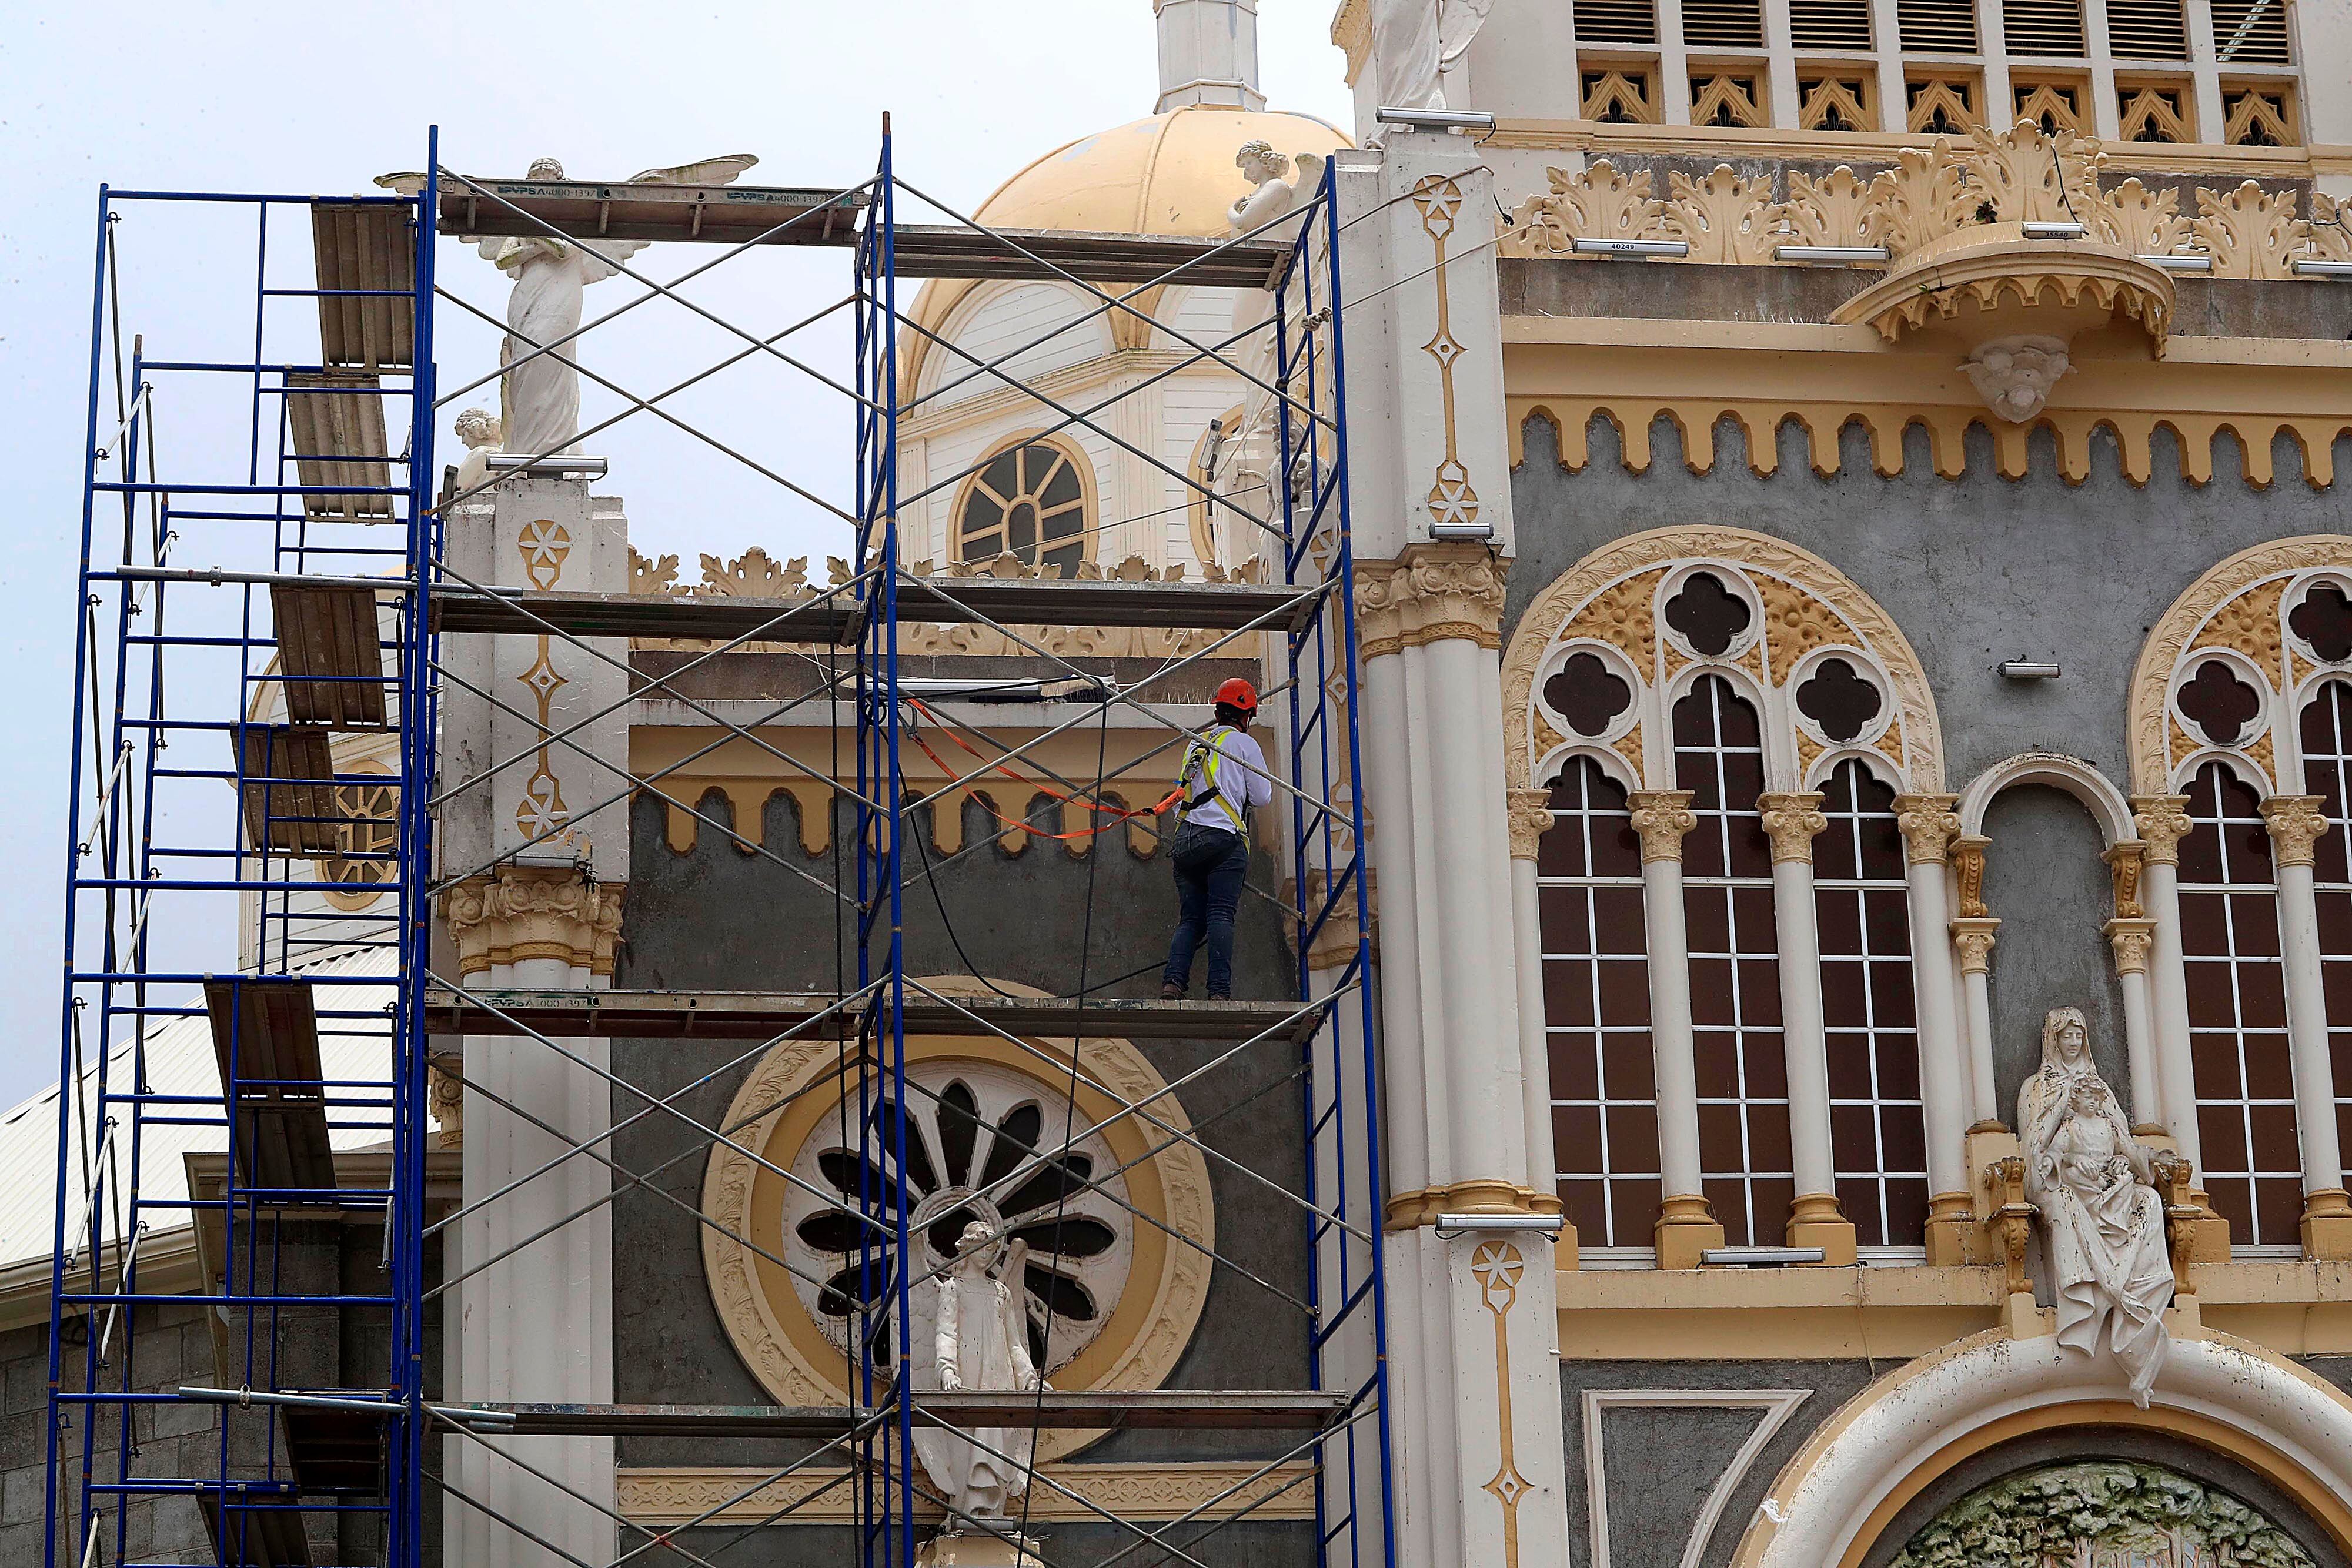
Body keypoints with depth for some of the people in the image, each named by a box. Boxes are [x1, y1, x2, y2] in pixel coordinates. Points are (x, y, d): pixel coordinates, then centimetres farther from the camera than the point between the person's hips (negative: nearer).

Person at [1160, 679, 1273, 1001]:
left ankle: (1172, 982, -13)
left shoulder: (1196, 744, 21)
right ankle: (1219, 991, -21)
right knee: (1221, 916, -12)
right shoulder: (1244, 743, 5)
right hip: (1225, 838, -5)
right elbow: (1261, 797, 7)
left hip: (1185, 839, 5)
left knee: (1190, 919, 5)